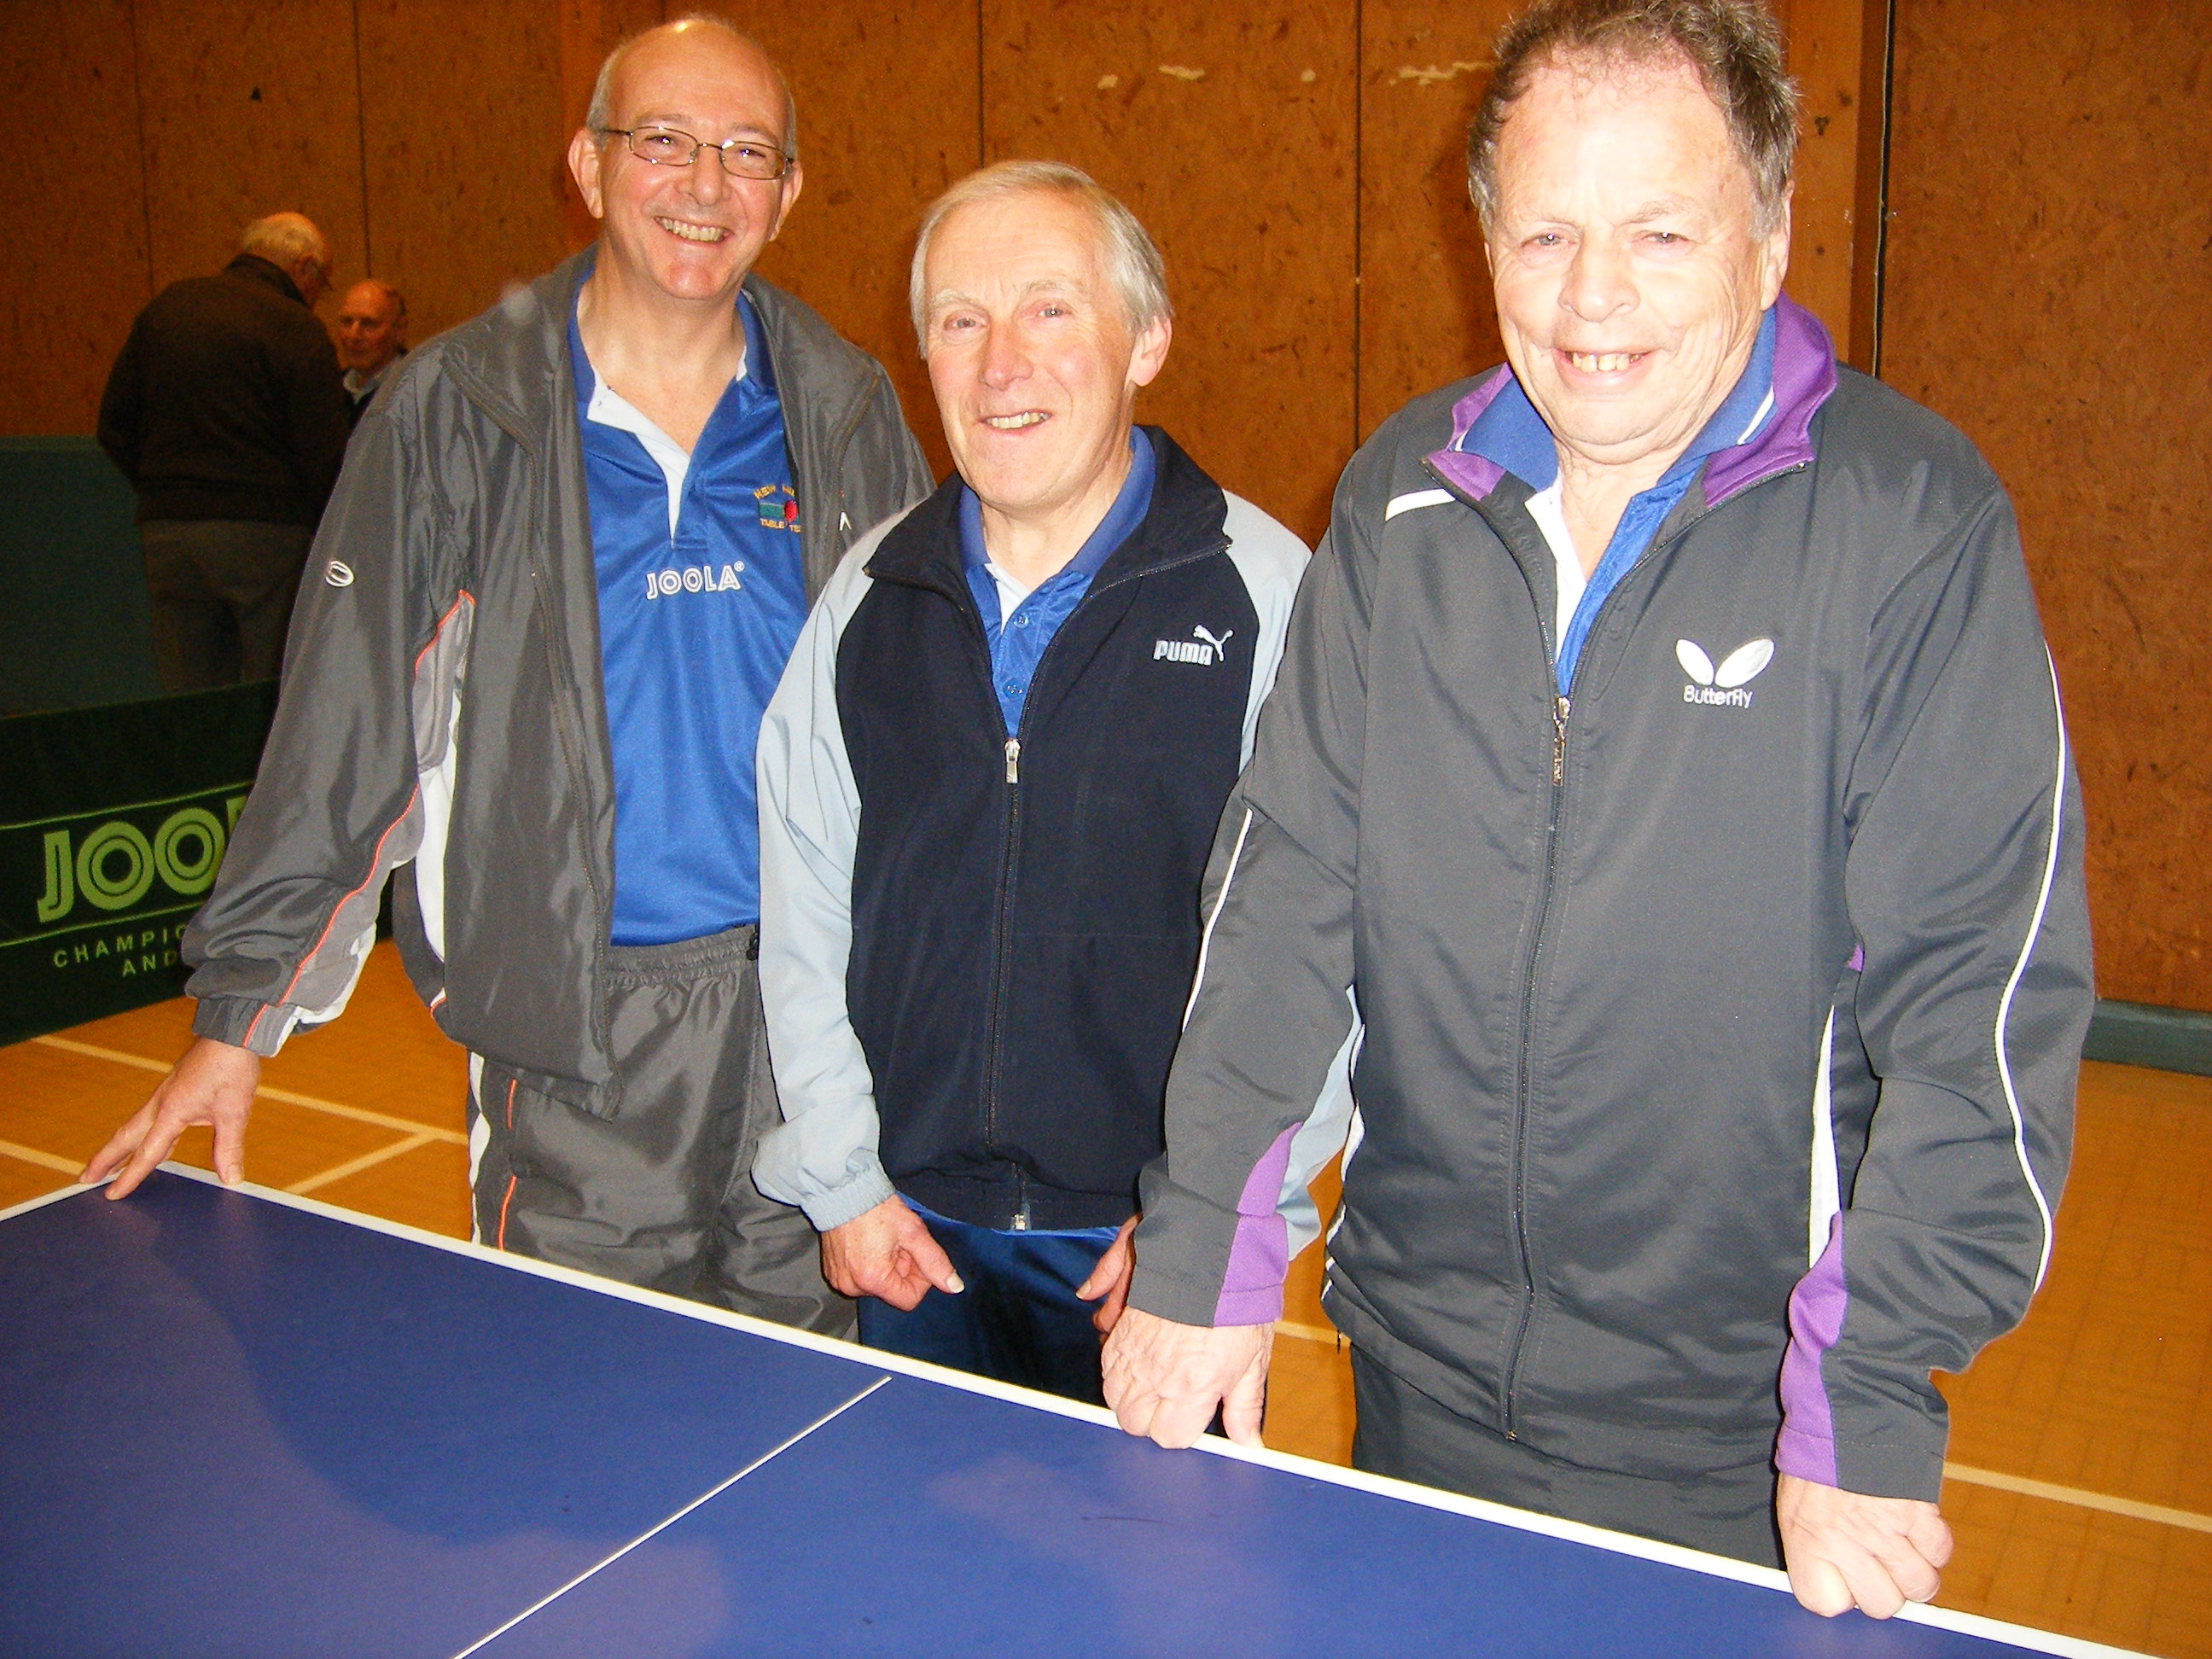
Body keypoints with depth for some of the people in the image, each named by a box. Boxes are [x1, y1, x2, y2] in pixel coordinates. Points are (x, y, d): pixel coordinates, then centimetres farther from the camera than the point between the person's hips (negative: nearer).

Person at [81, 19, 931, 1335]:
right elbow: (341, 729, -1)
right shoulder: (456, 412, -3)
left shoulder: (846, 413, 4)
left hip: (812, 1013, 2)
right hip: (576, 1025, -2)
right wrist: (239, 1011, -1)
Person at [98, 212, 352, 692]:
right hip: (267, 533, -5)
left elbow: (114, 426, 14)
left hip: (165, 532, 6)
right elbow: (324, 457, -10)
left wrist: (163, 491, 17)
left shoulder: (166, 306, 13)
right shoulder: (297, 329, -6)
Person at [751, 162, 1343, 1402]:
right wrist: (840, 1178, 4)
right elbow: (802, 913, 8)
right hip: (912, 1242, 4)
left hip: (1157, 1248, -3)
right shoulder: (871, 598, 3)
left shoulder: (1265, 593, -10)